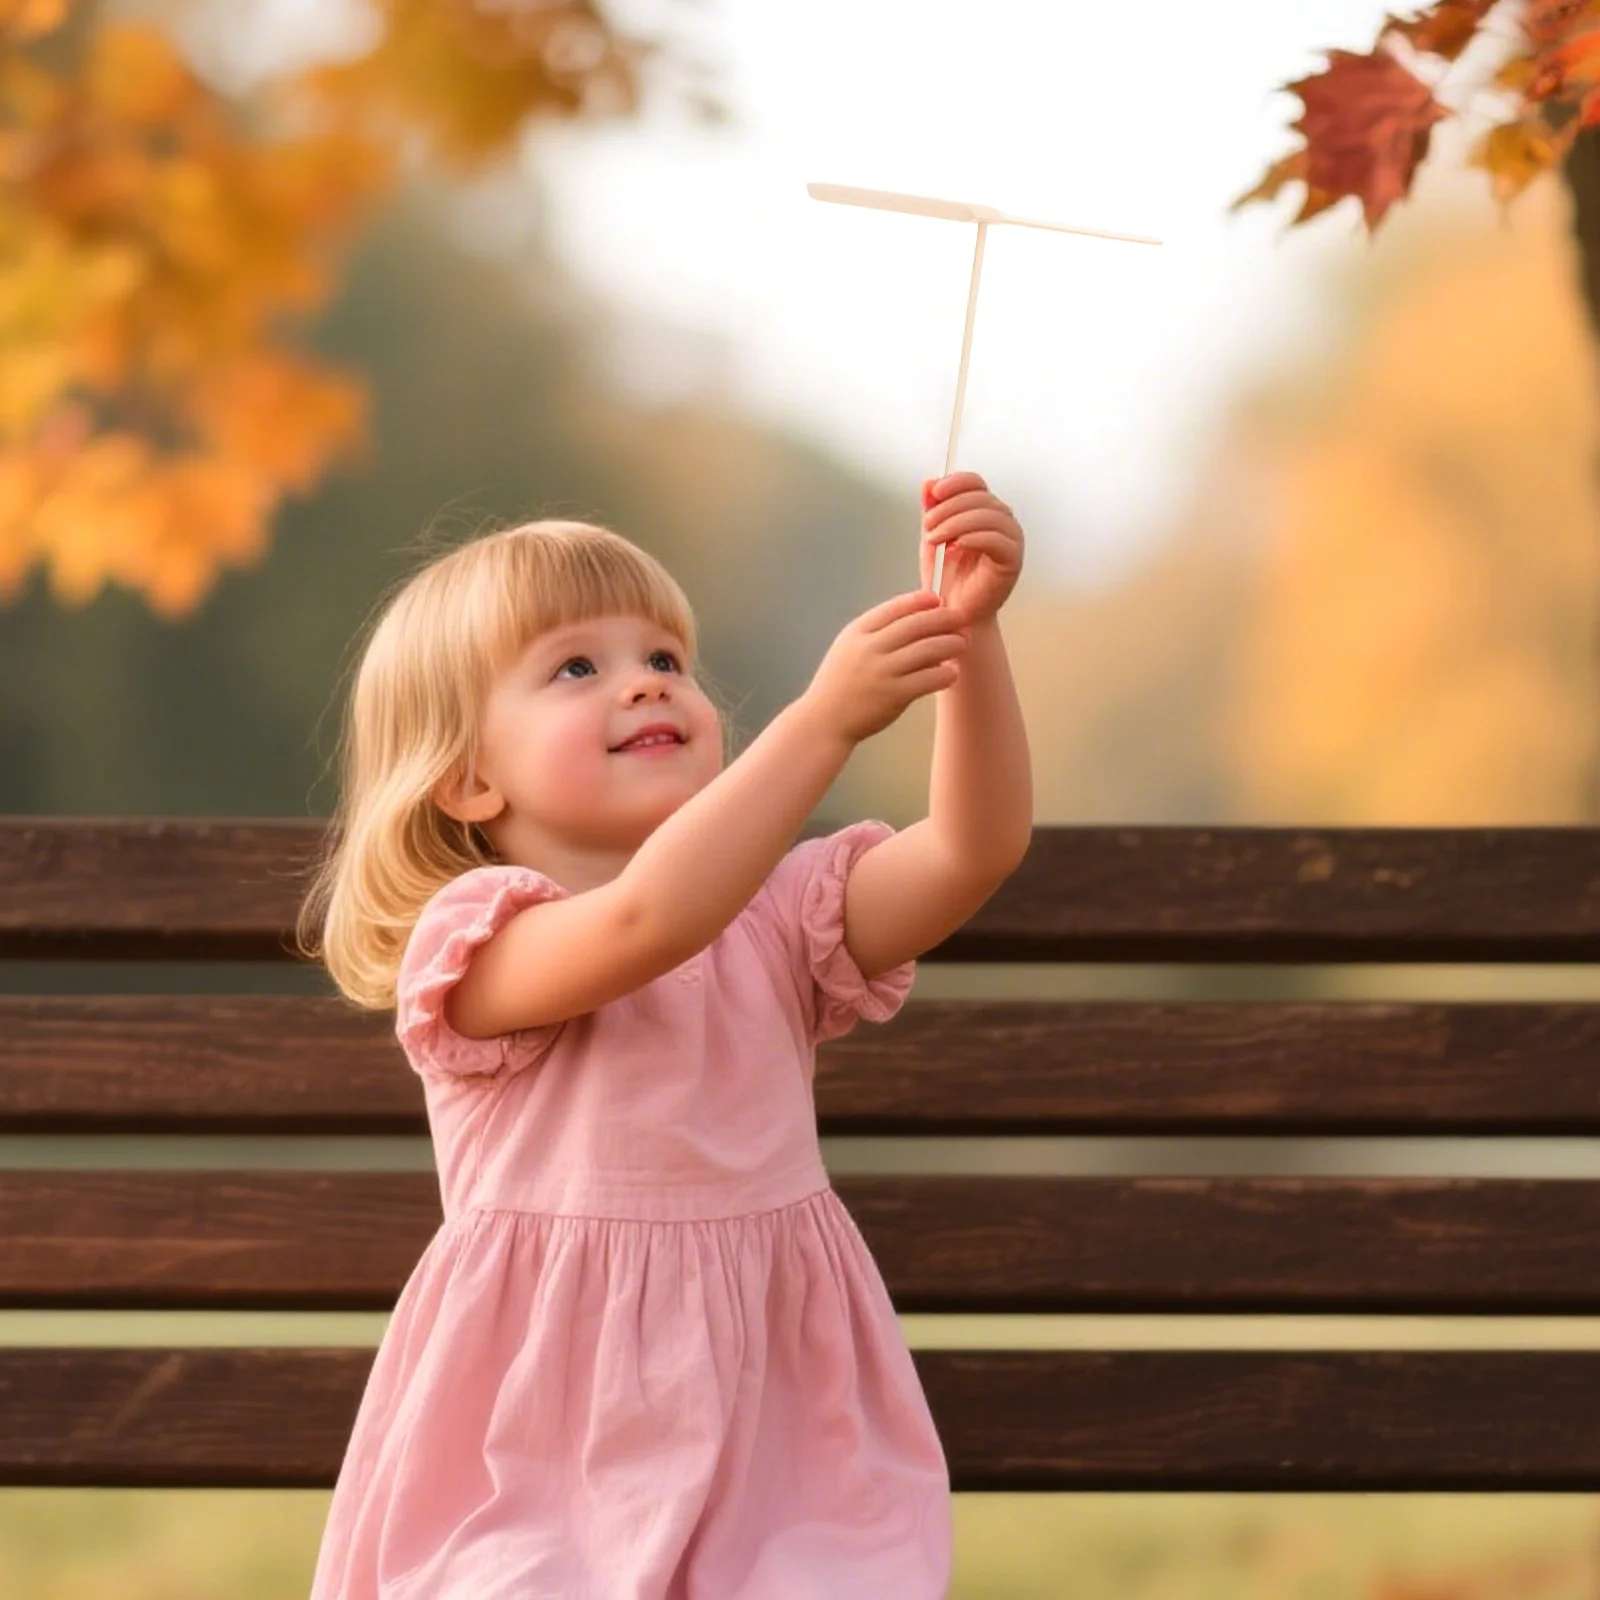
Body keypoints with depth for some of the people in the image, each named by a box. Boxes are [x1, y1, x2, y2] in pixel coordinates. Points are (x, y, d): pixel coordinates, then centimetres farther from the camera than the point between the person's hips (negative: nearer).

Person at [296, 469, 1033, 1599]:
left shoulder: (778, 921, 8)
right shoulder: (476, 947, -8)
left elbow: (974, 850, -5)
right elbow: (645, 920, -28)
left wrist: (971, 636, -19)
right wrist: (827, 717, -31)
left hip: (771, 1409, 4)